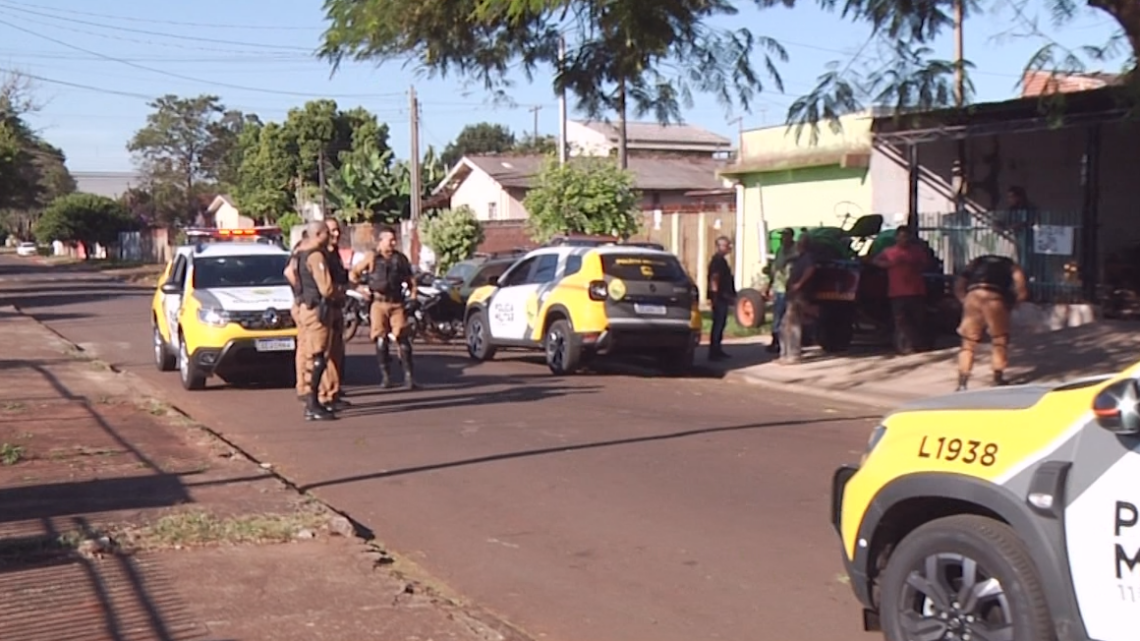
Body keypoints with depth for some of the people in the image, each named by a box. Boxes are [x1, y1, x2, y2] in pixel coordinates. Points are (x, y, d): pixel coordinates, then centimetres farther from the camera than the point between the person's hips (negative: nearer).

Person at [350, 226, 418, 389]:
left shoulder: (401, 259, 13)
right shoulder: (371, 257, 7)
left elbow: (410, 279, 19)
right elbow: (353, 274, 8)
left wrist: (413, 296, 6)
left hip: (397, 304, 1)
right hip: (379, 303, -1)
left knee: (403, 339, -7)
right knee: (381, 341, -1)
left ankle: (409, 376, -4)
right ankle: (386, 376, 7)